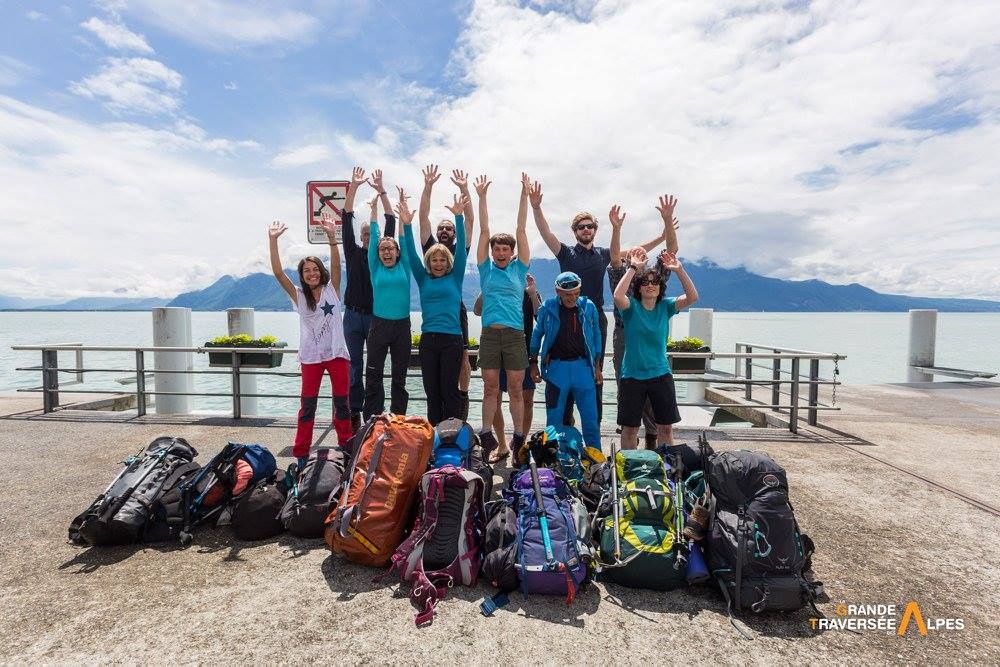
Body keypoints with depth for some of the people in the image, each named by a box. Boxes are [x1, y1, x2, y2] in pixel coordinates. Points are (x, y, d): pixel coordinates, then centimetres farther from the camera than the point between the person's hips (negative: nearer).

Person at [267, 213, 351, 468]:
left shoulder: (332, 290, 4)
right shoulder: (299, 296, 5)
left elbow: (336, 265, -11)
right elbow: (278, 273, -5)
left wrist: (332, 236, -23)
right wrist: (273, 240, -13)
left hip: (337, 353, 0)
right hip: (311, 356, 0)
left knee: (342, 402, 5)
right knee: (307, 404, 4)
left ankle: (347, 448, 17)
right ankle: (301, 453, 14)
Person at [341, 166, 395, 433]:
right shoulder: (353, 252, 8)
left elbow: (391, 223, 0)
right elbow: (347, 220, 2)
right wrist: (354, 187, -3)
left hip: (377, 317, -1)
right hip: (354, 316, 1)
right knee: (354, 367, 5)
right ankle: (354, 413, 13)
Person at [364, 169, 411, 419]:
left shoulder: (404, 266, 4)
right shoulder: (375, 267, 4)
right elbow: (375, 231, 5)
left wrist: (383, 193, 7)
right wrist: (375, 204, 8)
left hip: (402, 325, 1)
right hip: (379, 325, 0)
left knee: (400, 376, 9)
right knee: (374, 375, 3)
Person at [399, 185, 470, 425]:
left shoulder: (455, 278, 5)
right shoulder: (423, 279, 11)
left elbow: (461, 248, -4)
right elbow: (411, 253, 2)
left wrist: (459, 217, -14)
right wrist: (406, 224, -9)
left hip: (451, 340, -3)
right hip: (427, 340, 3)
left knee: (449, 391, 1)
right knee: (432, 392, 8)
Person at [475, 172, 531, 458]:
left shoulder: (519, 269, 8)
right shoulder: (487, 269, 9)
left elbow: (521, 230, 4)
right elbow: (484, 230, 6)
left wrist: (525, 195, 3)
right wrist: (481, 196, 5)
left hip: (515, 335, -1)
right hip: (490, 335, 1)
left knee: (516, 390, 5)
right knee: (490, 389, 8)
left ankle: (518, 438, 15)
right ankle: (486, 435, 18)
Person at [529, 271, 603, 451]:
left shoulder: (588, 307, 0)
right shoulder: (548, 308, -2)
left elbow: (596, 336, 10)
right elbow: (537, 335, 9)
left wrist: (597, 367, 10)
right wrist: (534, 364, 8)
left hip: (583, 366, 1)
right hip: (556, 367, 0)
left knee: (590, 417, 4)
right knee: (554, 418, 8)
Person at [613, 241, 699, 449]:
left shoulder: (665, 306, 3)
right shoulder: (631, 306, -5)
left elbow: (692, 297, -10)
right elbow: (618, 296, -27)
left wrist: (679, 270, -19)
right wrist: (633, 267, -23)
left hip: (661, 374, 2)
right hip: (632, 375, -2)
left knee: (666, 426, 9)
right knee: (630, 428, 6)